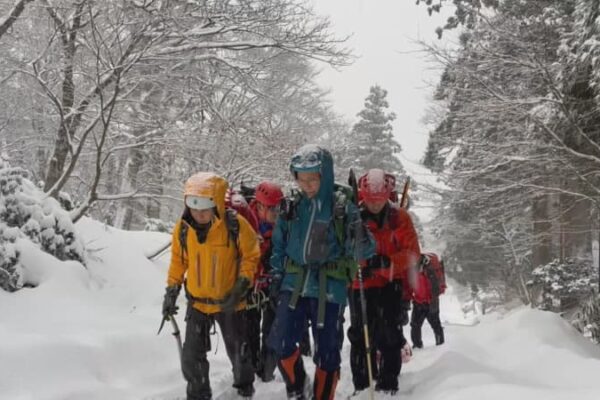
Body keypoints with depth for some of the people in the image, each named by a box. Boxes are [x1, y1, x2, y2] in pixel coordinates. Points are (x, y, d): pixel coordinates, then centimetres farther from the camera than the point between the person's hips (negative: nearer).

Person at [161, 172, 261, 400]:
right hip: (197, 302, 2)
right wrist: (171, 291, 5)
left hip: (229, 302, -1)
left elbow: (250, 257, -8)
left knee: (238, 351, 16)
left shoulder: (235, 225, -19)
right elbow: (178, 261, 4)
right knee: (192, 356, 0)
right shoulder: (183, 228, -11)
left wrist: (241, 287, -15)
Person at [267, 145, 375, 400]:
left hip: (329, 290, -3)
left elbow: (362, 250, -7)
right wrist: (276, 275, 11)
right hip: (293, 286, 3)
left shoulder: (343, 208, -3)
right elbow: (279, 245, 18)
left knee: (326, 353, 3)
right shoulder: (291, 207, 7)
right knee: (280, 342, -4)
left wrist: (360, 241, -29)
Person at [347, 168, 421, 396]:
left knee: (390, 335, -2)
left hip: (392, 285, 0)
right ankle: (362, 386, 15)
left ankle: (388, 386, 6)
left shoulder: (399, 217, -2)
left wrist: (386, 262, -23)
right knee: (360, 336, 4)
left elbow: (412, 253, -7)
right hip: (361, 285, 0)